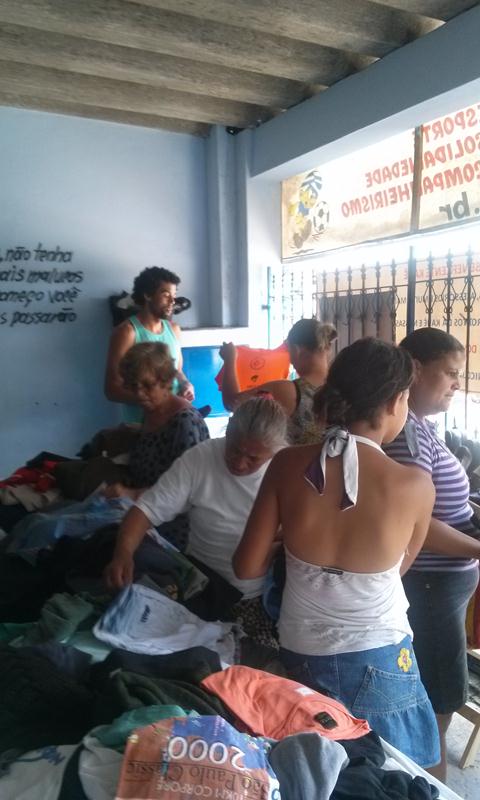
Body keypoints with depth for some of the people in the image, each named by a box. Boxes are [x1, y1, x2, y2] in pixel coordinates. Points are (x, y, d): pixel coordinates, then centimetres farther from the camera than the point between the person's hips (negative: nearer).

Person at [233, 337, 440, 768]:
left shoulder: (287, 465, -15)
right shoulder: (415, 486, -20)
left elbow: (247, 567, -8)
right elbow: (399, 565, -1)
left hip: (298, 652, 3)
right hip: (377, 661, -2)